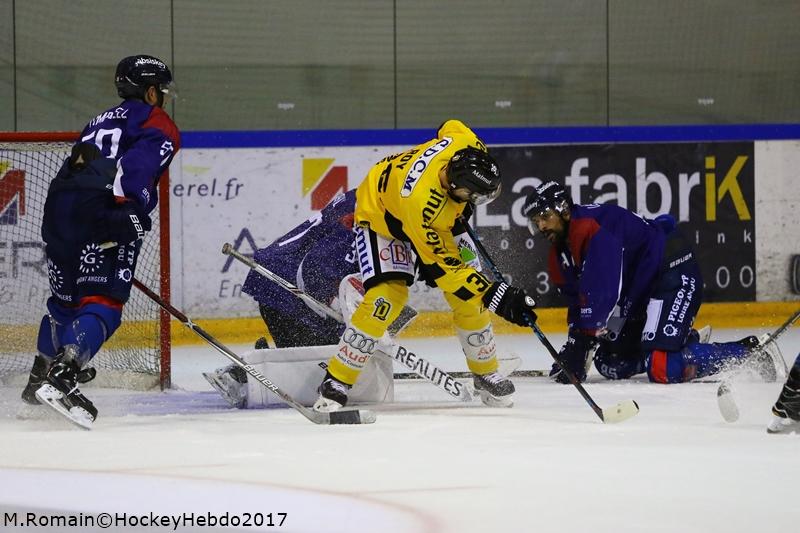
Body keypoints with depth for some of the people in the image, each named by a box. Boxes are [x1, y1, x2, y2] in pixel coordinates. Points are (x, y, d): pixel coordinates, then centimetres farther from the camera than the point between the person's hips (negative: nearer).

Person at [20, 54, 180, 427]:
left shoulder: (101, 121, 32)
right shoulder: (158, 124, 7)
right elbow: (139, 163, -14)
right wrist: (132, 210, -25)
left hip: (58, 205, 8)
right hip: (100, 214, -8)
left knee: (64, 298, 25)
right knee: (102, 304, -13)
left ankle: (41, 378, 37)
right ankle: (62, 379, -31)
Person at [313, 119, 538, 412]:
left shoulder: (464, 143, -31)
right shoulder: (422, 203, -44)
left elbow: (450, 127, -2)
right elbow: (445, 266, -33)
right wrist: (496, 295, -35)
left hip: (432, 222, 7)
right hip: (381, 215, -7)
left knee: (468, 296, -1)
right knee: (386, 297, -23)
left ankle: (485, 373, 19)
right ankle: (336, 381, -11)